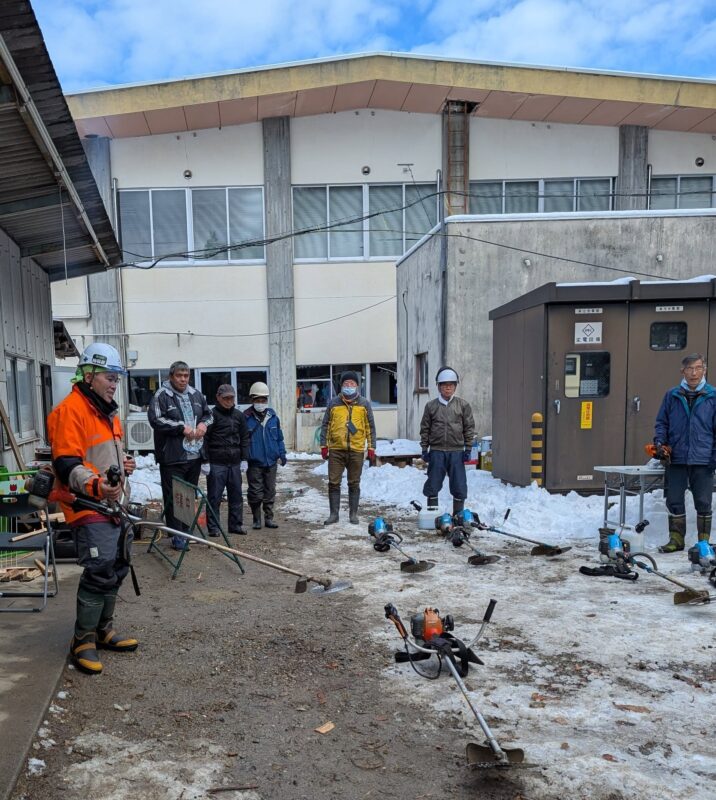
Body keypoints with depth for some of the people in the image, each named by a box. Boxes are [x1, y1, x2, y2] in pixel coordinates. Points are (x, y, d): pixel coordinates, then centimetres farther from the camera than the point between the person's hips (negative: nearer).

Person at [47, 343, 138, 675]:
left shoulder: (107, 411, 15)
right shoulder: (69, 411, -15)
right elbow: (67, 465, -22)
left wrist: (123, 463, 9)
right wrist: (96, 486, -36)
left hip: (115, 505, 10)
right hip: (90, 510, -10)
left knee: (116, 570, 15)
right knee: (99, 573, -10)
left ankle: (104, 631, 30)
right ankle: (82, 642, 5)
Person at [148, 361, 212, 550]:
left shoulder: (196, 394, 13)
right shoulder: (162, 395, -7)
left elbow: (208, 413, 24)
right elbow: (155, 419, -18)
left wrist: (204, 423, 1)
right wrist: (181, 428, -18)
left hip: (194, 455, 6)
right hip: (172, 456, -6)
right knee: (173, 497, -2)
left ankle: (187, 530, 28)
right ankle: (177, 536, 5)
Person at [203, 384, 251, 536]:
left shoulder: (239, 415, 11)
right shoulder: (212, 415, -5)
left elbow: (245, 438, 15)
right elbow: (204, 439, -7)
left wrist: (244, 458, 9)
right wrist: (205, 460, -11)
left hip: (235, 462, 5)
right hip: (216, 463, -5)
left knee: (236, 495, 11)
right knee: (214, 496, -1)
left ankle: (236, 524, 21)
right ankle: (213, 527, 7)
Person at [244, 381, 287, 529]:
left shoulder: (273, 416, 5)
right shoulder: (246, 417, -6)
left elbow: (279, 437, 13)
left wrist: (282, 453, 7)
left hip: (271, 461, 4)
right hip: (254, 463, -3)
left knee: (270, 492, 11)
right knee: (255, 493, 3)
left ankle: (269, 517, 22)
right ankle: (256, 519, 17)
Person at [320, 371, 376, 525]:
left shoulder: (364, 404, 6)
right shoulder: (333, 403, 6)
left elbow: (370, 427, 8)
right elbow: (325, 425, 9)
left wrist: (371, 447, 3)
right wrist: (324, 445, 3)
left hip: (357, 450, 0)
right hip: (336, 450, 0)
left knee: (354, 484, 8)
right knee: (334, 483, 2)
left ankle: (353, 514, 17)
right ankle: (334, 514, 12)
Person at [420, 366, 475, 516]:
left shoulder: (463, 405, 3)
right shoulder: (431, 406, 5)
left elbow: (469, 427, 5)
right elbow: (425, 429, 8)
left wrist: (468, 449, 1)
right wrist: (424, 449, 4)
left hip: (456, 451, 0)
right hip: (436, 451, 1)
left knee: (459, 485, 2)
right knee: (433, 484, 4)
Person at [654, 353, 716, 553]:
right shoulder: (671, 396, 6)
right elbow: (661, 422, 12)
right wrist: (659, 442, -4)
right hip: (676, 459, 2)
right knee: (674, 501, 7)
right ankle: (676, 539, 18)